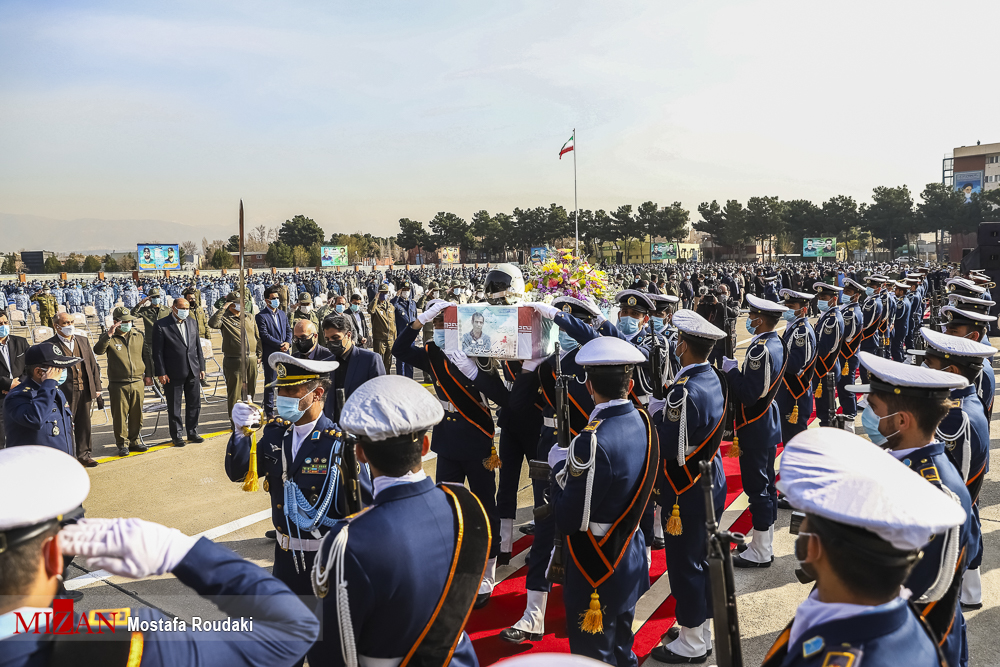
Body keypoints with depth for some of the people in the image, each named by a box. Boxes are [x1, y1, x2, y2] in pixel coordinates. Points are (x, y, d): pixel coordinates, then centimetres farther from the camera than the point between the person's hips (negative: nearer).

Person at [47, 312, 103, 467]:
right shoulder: (49, 345, -4)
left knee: (84, 424, 12)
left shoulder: (83, 340, 13)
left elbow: (93, 364, 15)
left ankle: (84, 454, 23)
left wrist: (97, 387, 10)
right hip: (65, 392, -5)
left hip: (84, 390, 5)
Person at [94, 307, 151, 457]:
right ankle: (122, 443, 12)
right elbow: (98, 350, -19)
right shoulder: (109, 338, -1)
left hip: (137, 383, 4)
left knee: (136, 414, 10)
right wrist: (108, 335, -30)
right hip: (118, 384, -3)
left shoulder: (138, 336, 11)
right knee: (120, 415, 1)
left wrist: (148, 374, 16)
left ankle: (134, 441, 22)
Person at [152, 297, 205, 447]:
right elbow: (157, 351, -8)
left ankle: (192, 433, 23)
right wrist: (161, 373, -12)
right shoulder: (161, 325, -6)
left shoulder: (192, 323, 12)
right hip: (173, 374, -5)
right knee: (174, 407, 5)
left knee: (194, 404, 10)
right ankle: (176, 436, 16)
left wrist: (201, 367, 11)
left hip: (193, 372, 5)